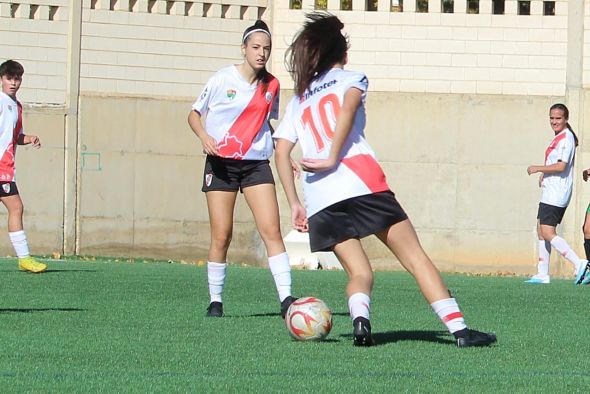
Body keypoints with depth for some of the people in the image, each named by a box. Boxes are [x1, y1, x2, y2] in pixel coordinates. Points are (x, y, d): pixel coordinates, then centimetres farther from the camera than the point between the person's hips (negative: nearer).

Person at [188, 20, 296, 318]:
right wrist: (204, 137, -16)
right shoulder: (223, 79, -5)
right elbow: (194, 114, 3)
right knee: (221, 236, -2)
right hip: (221, 163, -2)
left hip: (256, 163, 2)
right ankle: (215, 301, 11)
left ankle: (286, 299, -12)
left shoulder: (271, 86, 6)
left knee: (271, 230, -10)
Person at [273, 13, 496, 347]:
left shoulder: (299, 100, 25)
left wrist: (295, 204, 14)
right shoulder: (350, 79, 13)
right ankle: (459, 328, -8)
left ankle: (360, 319, -24)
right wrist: (332, 159, -9)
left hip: (318, 198, 4)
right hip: (360, 180, -4)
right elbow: (347, 109, -10)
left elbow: (282, 152, 15)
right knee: (416, 257, -1)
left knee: (359, 273, 8)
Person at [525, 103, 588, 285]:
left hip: (556, 193, -11)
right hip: (550, 193, 11)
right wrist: (544, 174, 11)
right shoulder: (558, 138, 17)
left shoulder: (566, 138, -13)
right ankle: (542, 274, 15)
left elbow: (561, 166, -22)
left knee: (548, 233, -16)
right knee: (541, 231, 11)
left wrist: (538, 169, -12)